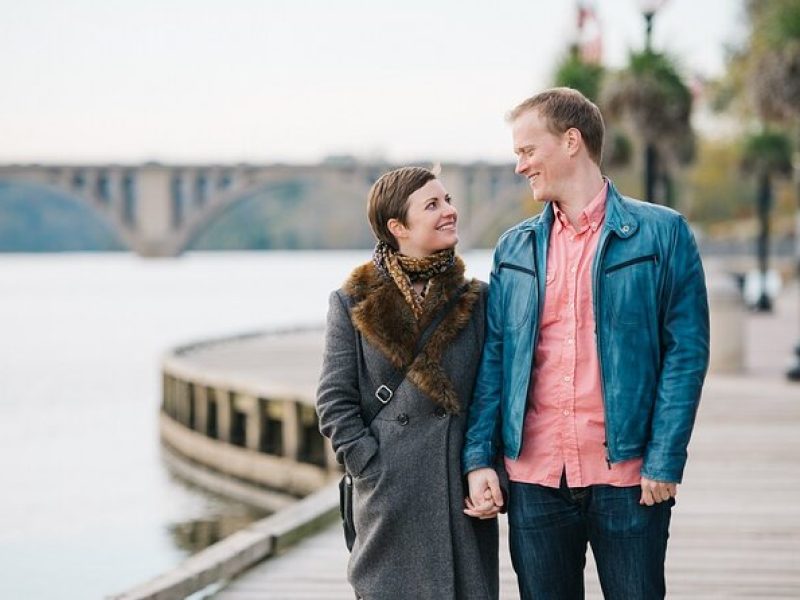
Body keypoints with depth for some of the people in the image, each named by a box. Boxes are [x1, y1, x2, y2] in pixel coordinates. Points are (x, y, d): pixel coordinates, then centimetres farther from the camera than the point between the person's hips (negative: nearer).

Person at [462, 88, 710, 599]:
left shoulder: (661, 233, -1)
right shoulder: (515, 248, 11)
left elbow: (686, 351, -4)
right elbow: (493, 359, 10)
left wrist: (664, 462, -10)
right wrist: (479, 458, 0)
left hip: (627, 477, -3)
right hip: (534, 478, 4)